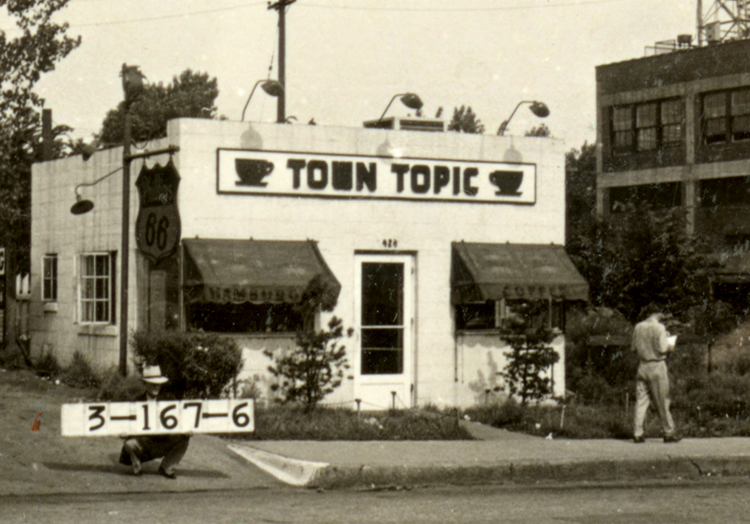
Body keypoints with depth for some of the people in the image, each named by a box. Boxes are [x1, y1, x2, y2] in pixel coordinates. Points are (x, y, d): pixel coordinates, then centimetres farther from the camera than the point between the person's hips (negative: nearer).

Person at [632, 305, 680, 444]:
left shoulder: (638, 327, 6)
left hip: (643, 365, 5)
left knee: (641, 400, 5)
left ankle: (638, 434, 2)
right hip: (657, 366, -5)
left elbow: (634, 347, 11)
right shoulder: (659, 327, -11)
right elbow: (663, 348, -16)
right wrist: (670, 345, 4)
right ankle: (669, 433, 10)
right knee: (662, 401, 3)